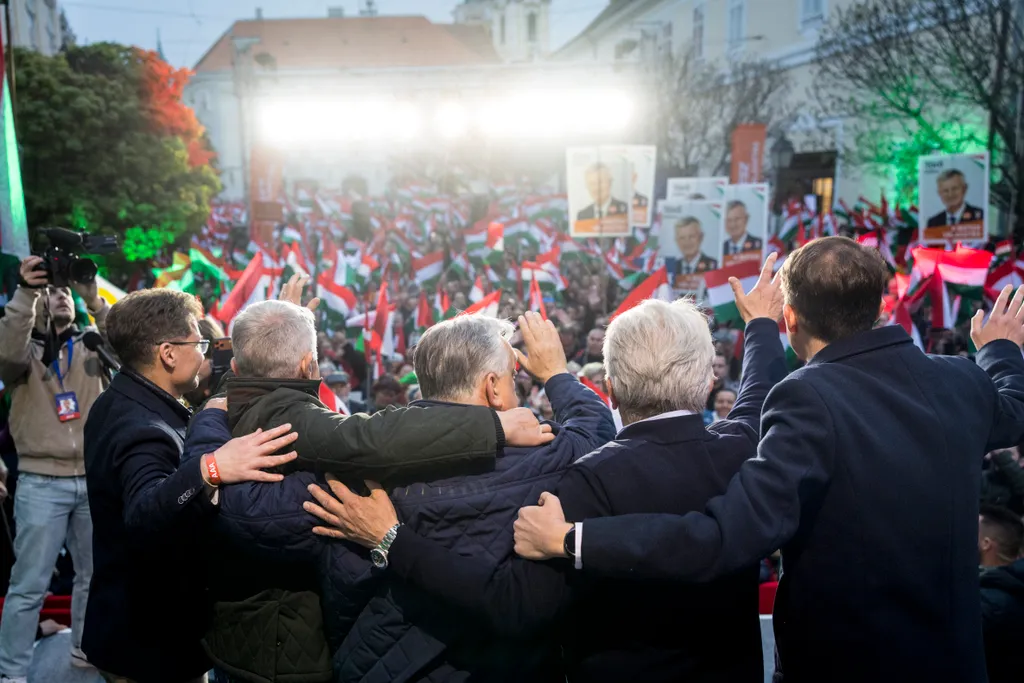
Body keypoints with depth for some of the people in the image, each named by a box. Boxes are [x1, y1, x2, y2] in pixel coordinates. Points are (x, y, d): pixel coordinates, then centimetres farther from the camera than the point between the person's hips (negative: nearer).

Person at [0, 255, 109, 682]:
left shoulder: (91, 349, 9)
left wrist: (93, 297, -21)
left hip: (94, 479, 3)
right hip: (42, 482, -3)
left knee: (95, 574, 14)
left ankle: (85, 648, 31)